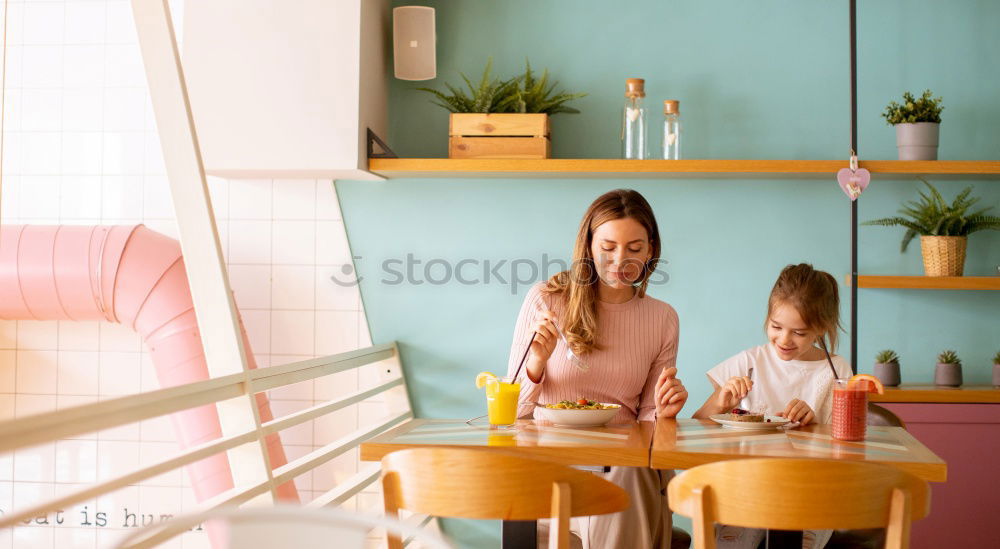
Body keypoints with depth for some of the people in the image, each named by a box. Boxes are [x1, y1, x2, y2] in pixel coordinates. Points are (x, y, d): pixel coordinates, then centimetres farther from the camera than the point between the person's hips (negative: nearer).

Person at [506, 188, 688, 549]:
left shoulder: (662, 319, 8)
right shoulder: (545, 300, 0)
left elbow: (645, 418, 14)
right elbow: (515, 409, 2)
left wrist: (662, 412, -9)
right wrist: (537, 363, -17)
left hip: (625, 462, 3)